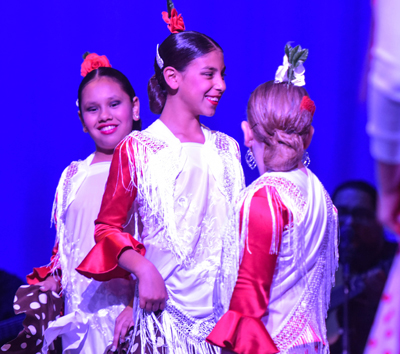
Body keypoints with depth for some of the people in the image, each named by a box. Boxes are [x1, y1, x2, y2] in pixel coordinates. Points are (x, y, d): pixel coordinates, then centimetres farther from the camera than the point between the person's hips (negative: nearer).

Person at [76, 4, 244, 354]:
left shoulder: (226, 148, 12)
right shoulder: (137, 149, -2)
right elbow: (107, 227, -2)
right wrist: (144, 270, -17)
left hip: (223, 308, 4)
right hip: (166, 308, -4)